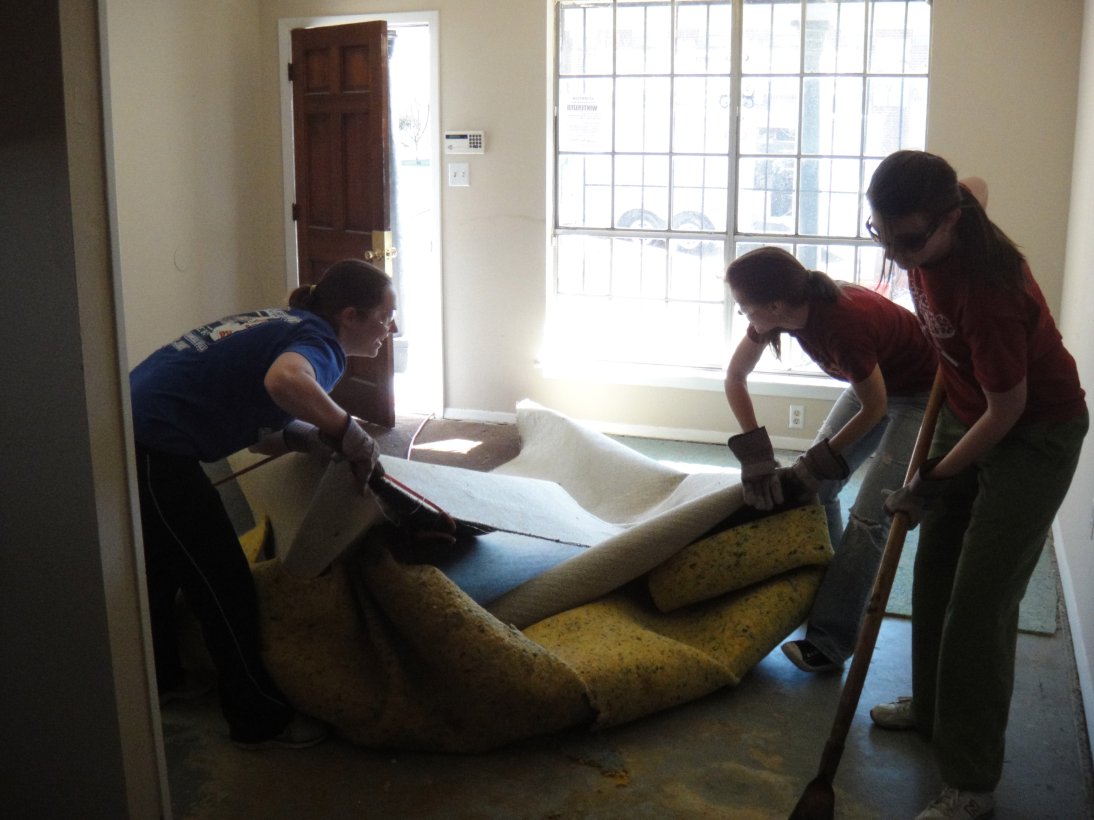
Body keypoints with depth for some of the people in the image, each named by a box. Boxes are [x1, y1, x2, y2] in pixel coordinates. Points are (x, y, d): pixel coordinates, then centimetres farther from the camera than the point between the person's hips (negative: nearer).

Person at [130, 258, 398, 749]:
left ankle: (160, 678, 48)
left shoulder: (287, 323, 13)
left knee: (162, 566, 27)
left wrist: (307, 436, -1)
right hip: (156, 447, -10)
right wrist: (345, 429, -27)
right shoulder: (319, 340, -14)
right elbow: (284, 379, -40)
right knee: (224, 586, 1)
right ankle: (260, 722, 14)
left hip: (133, 428, 10)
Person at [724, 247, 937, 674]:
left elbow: (875, 407, -23)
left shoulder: (844, 323, -38)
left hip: (922, 395, -8)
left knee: (870, 516, -11)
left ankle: (830, 641, -5)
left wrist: (820, 461, -16)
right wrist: (755, 453, -14)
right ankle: (822, 589, 22)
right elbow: (735, 375, -6)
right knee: (815, 486, 4)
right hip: (875, 382, 8)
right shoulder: (785, 307, -17)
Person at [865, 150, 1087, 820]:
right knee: (934, 575, 17)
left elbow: (1007, 409, -25)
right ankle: (932, 705, 38)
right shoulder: (926, 241, -12)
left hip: (1035, 435, -8)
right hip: (969, 417, 9)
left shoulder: (988, 288, -36)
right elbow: (971, 185, 14)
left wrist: (934, 479, -15)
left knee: (980, 605, -8)